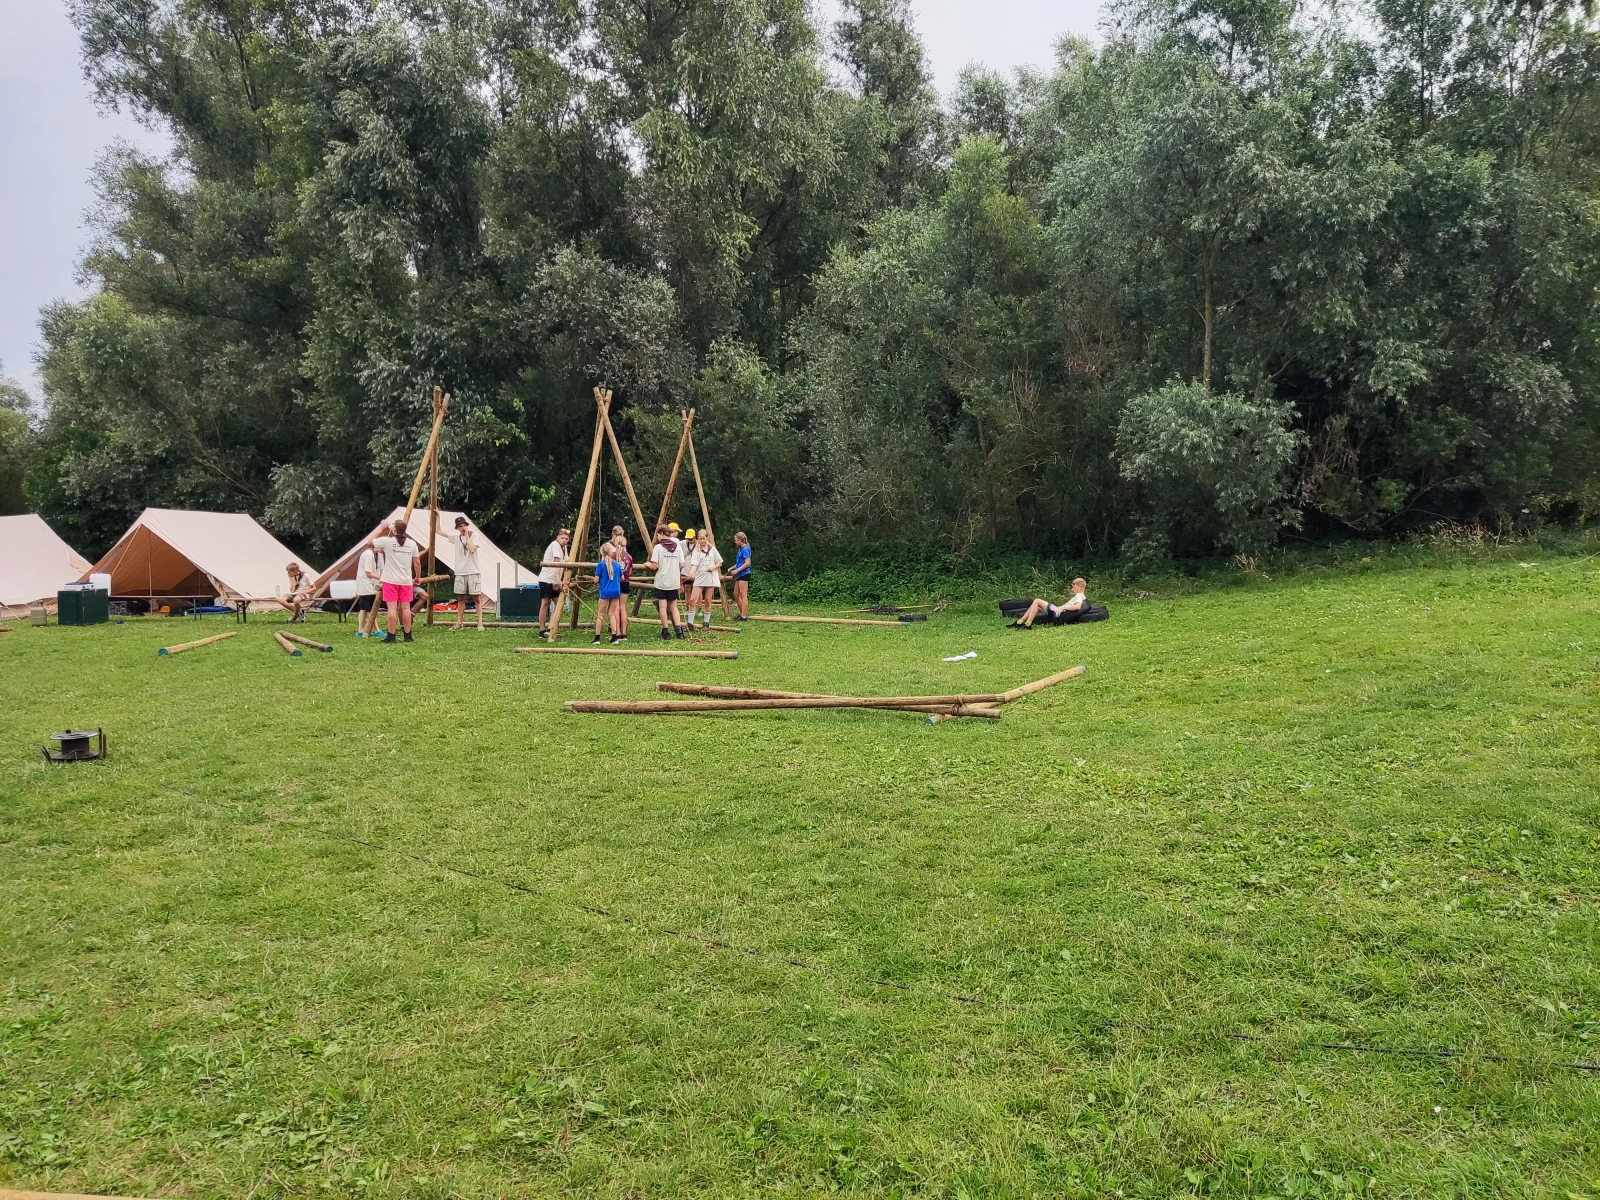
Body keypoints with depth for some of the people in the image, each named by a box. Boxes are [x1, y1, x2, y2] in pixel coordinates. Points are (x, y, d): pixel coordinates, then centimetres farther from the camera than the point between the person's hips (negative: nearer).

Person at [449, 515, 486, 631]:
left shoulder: (474, 536, -4)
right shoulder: (456, 537, 7)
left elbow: (472, 550, -20)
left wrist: (467, 535, -15)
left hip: (472, 572, -4)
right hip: (460, 572, 4)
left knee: (477, 598, -3)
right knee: (460, 598, 9)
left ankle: (480, 623, -3)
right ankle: (459, 623, 15)